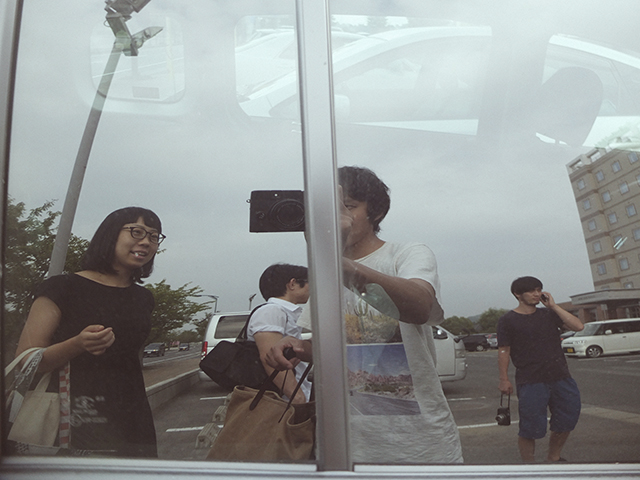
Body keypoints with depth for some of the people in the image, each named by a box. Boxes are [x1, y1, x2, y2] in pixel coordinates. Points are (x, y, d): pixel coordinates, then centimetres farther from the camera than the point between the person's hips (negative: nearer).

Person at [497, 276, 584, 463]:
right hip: (530, 382, -5)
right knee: (530, 428, -3)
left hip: (561, 377, 5)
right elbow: (504, 351, -2)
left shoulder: (549, 314, 11)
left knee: (565, 423, 13)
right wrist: (504, 380, -8)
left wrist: (553, 306, -3)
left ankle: (553, 458, 34)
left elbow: (577, 326, -2)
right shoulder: (508, 320, -1)